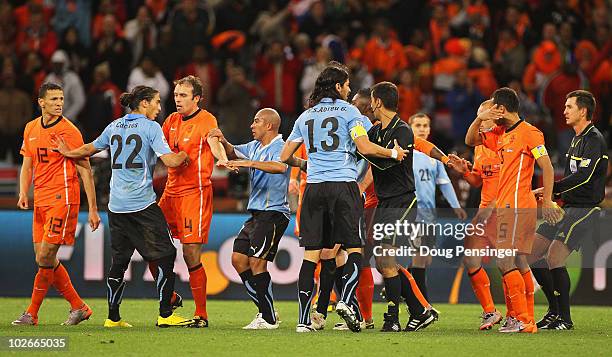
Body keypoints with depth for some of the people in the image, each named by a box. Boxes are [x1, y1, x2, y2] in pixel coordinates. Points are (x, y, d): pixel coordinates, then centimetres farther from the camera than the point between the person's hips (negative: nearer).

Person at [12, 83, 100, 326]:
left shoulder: (69, 131, -7)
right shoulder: (31, 129, 12)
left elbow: (85, 171, -5)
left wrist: (93, 209, -8)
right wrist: (23, 193, 1)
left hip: (62, 199, -7)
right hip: (40, 201, 7)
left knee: (45, 256, -11)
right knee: (43, 259, 6)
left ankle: (32, 313, -3)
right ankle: (78, 307, 14)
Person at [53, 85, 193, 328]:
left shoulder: (114, 126, 13)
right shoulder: (150, 127, -5)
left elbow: (90, 148, 27)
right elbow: (170, 161, -14)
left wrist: (68, 152, 45)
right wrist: (185, 155, 6)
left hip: (117, 205, 7)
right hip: (143, 204, -7)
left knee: (119, 260, 12)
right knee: (165, 257, -1)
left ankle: (113, 317, 13)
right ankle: (165, 315, -5)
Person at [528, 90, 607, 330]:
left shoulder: (593, 139, -13)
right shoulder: (577, 139, 18)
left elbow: (584, 176, -23)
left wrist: (550, 189, -22)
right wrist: (560, 195, 12)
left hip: (584, 209, -10)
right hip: (567, 208, 10)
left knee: (554, 258, -19)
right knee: (531, 254, 5)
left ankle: (565, 318, -9)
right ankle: (554, 310, 14)